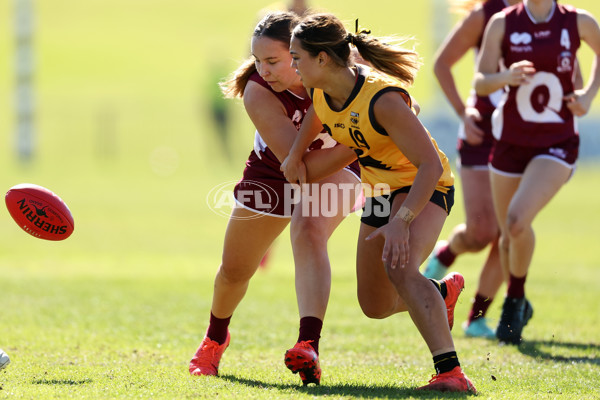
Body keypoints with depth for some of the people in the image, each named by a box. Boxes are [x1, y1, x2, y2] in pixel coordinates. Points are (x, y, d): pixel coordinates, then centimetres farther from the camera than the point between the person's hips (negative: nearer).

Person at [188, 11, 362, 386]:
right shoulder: (258, 93, -34)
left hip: (336, 168, -1)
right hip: (273, 172, 1)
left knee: (309, 229, -33)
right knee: (235, 271, 13)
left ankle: (309, 347, -45)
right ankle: (216, 339, 48)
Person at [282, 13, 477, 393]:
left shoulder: (383, 99, -32)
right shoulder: (322, 91, -9)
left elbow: (431, 165, -34)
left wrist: (402, 220, -43)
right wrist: (297, 152, 18)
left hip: (423, 188, -8)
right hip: (381, 191, 8)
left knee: (398, 267, -37)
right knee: (376, 306, 14)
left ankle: (451, 371, -44)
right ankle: (444, 291, 45)